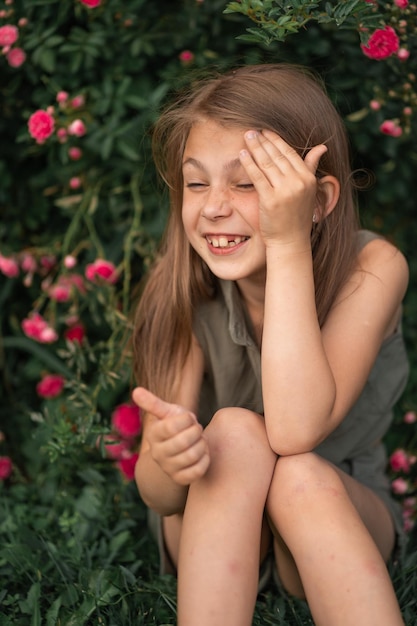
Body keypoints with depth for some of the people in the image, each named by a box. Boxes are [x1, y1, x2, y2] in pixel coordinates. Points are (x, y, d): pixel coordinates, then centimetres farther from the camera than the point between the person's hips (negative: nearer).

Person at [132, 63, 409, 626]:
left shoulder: (372, 269, -21)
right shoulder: (184, 288, -16)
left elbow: (296, 432, -36)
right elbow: (158, 495, -20)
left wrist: (289, 244, -37)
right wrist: (167, 462, -45)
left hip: (340, 518, -1)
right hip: (213, 527, 1)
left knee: (299, 475, -33)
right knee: (234, 432, -30)